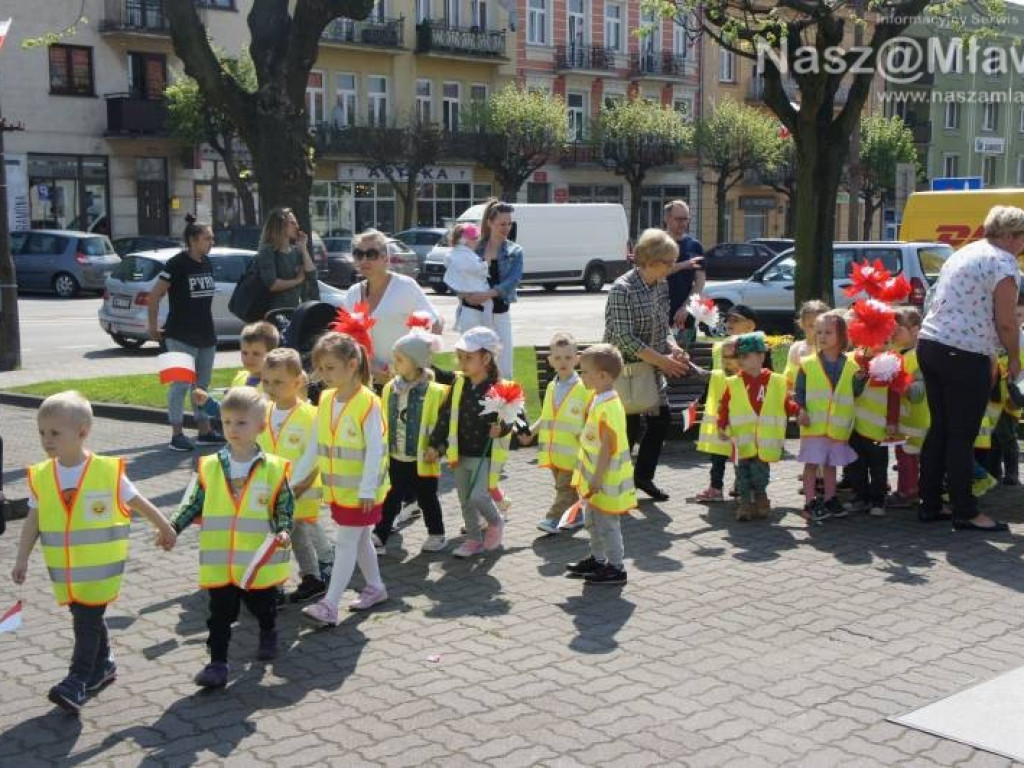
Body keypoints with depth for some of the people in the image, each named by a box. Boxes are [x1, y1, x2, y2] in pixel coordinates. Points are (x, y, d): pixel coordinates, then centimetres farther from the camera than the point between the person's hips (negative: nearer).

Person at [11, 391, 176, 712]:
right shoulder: (40, 476, -3)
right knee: (86, 618, 16)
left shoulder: (109, 471, -12)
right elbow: (33, 520, 6)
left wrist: (165, 528, 12)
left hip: (101, 566, -4)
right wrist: (22, 559, 3)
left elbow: (138, 502, 1)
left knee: (87, 620, -7)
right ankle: (103, 665, 35)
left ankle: (77, 682, -3)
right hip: (63, 569, 4)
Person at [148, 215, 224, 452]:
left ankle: (205, 430, 23)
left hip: (206, 335, 8)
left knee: (203, 384, 14)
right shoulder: (177, 264, -13)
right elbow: (155, 295, -12)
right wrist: (153, 327, -11)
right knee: (181, 383, -4)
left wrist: (206, 322, 15)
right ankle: (177, 435, 2)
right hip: (181, 336, -8)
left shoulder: (207, 263, 9)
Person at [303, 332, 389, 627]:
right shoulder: (325, 399, 2)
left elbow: (375, 449, -20)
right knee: (359, 539, 19)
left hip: (361, 489, -7)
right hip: (337, 487, 7)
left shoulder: (368, 403, -20)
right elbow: (316, 443, 10)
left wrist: (367, 490, -20)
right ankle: (375, 588, 36)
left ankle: (329, 606, -4)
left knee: (346, 542, -5)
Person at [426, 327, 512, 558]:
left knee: (478, 496, -15)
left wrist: (502, 429, -27)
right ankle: (474, 540, 30)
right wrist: (435, 444, 3)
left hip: (487, 455, -6)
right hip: (461, 454, 6)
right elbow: (446, 415, 4)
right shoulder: (459, 384, 0)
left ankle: (495, 522, 16)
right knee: (465, 501, 13)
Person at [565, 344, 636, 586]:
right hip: (595, 478, 10)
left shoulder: (608, 405, -24)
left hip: (606, 480, -10)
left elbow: (608, 447, -25)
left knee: (607, 523, 1)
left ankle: (616, 568, 12)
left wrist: (597, 479, -22)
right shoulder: (598, 399, 8)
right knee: (592, 521, 22)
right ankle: (597, 560, 37)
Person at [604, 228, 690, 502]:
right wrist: (663, 360, -21)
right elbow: (625, 339, -22)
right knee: (630, 426, -3)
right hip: (625, 370, -8)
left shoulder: (661, 286, 5)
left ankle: (643, 475, 27)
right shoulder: (622, 290, -19)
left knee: (660, 420, 10)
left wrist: (673, 347, -6)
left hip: (652, 369, 8)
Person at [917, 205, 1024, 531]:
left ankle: (929, 505, 18)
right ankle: (965, 513, 5)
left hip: (929, 343, 8)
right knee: (962, 436, -2)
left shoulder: (962, 255, 18)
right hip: (965, 355, -8)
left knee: (938, 429, 14)